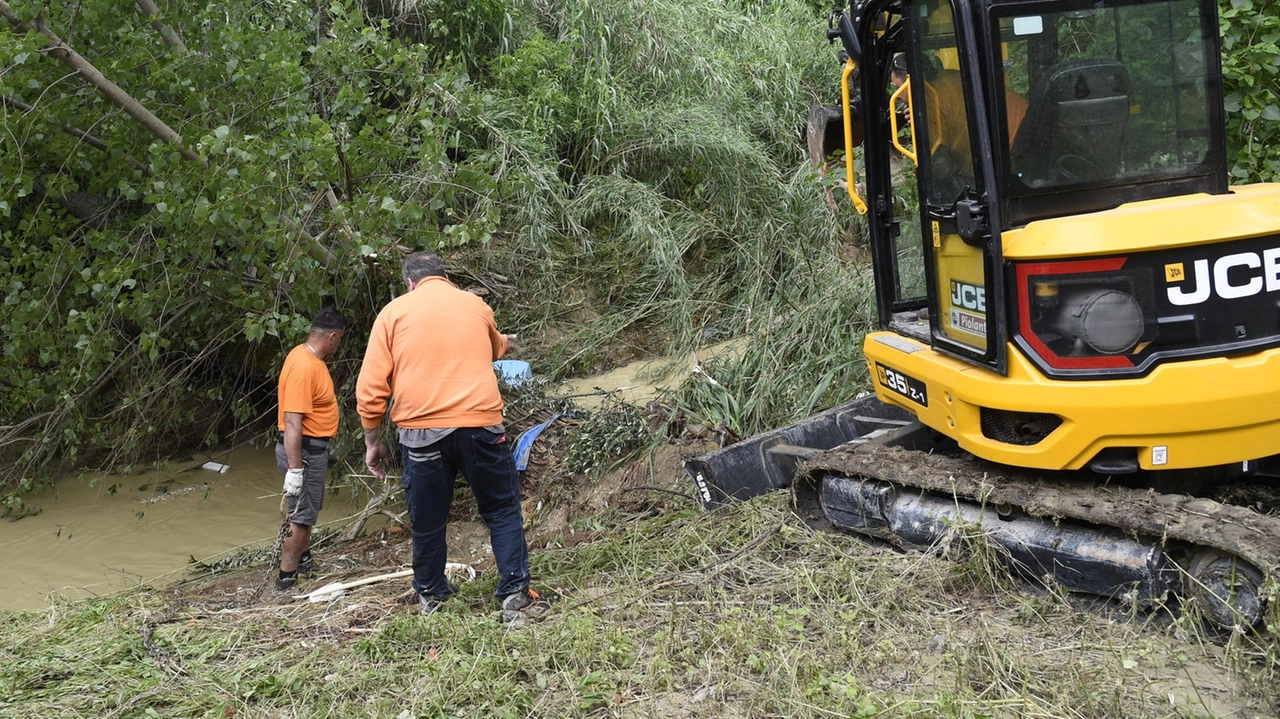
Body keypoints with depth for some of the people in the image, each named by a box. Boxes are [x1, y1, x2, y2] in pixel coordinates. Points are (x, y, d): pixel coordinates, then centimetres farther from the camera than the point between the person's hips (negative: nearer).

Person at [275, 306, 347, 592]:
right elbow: (292, 422, -30)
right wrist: (294, 469, -31)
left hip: (314, 448, 10)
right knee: (300, 515, -3)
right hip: (303, 450, -10)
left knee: (309, 508, 24)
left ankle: (304, 560, 40)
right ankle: (285, 580, 5)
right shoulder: (304, 367, -26)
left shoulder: (309, 357, 6)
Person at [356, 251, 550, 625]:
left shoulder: (394, 311, 6)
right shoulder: (477, 306, 13)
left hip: (420, 430, 0)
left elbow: (370, 386, 1)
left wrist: (372, 441, 10)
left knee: (427, 520, 15)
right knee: (503, 512, 10)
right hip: (479, 423, 0)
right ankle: (516, 596, 1)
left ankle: (430, 594, 32)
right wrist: (504, 342, 60)